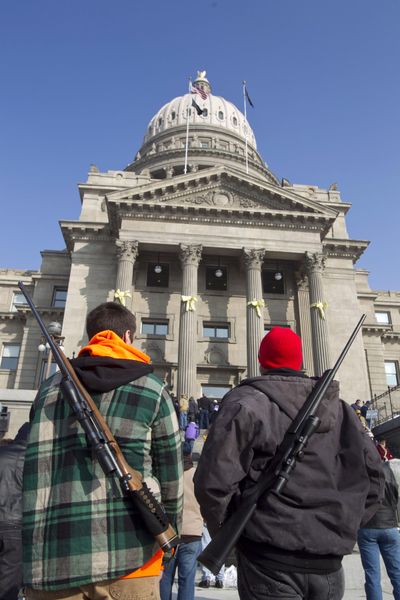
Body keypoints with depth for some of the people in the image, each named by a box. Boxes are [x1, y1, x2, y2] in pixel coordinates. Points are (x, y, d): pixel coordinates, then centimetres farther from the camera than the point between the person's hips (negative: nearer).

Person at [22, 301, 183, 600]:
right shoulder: (151, 389, 1)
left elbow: (35, 470, 11)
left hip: (50, 563, 3)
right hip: (126, 557, -3)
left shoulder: (51, 388, 12)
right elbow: (171, 477, 1)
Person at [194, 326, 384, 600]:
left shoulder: (247, 402, -9)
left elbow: (214, 481, -17)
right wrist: (342, 527, 16)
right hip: (329, 562, 5)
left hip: (270, 559, -4)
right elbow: (373, 476, 10)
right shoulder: (339, 408, 8)